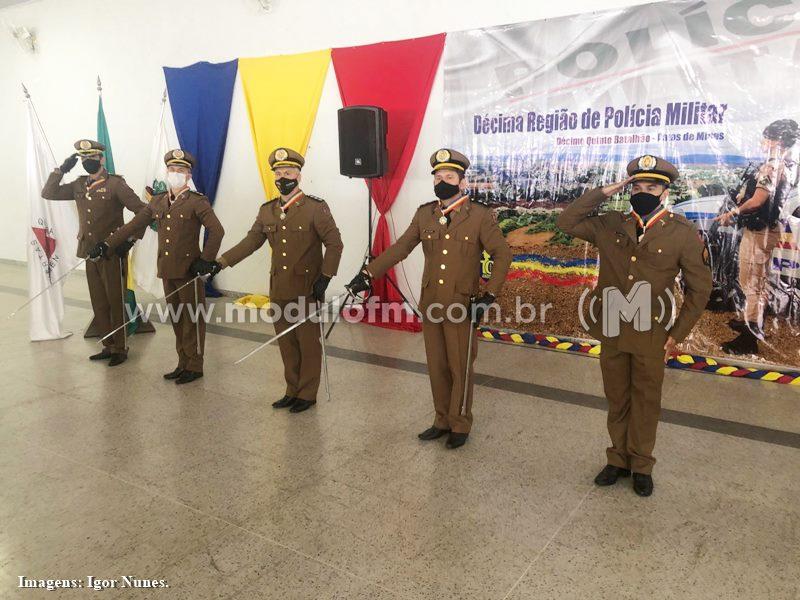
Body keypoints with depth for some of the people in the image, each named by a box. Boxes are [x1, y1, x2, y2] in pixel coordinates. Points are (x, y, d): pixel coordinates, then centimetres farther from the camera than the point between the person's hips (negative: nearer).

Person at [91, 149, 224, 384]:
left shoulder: (197, 202, -8)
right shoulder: (158, 202, 11)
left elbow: (217, 231, -15)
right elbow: (134, 225, 12)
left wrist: (205, 260, -19)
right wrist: (107, 244, 6)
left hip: (189, 270, -6)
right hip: (167, 270, 6)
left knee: (193, 320, 3)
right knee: (177, 319, 13)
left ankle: (194, 366, 12)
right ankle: (183, 363, 25)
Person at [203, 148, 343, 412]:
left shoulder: (316, 207, -8)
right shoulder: (267, 211, 8)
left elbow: (334, 244, -9)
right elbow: (251, 241, 12)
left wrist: (325, 277, -16)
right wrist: (221, 262, 5)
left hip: (307, 290, -5)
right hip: (279, 290, 5)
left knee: (308, 343, 5)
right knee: (286, 344, 13)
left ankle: (307, 394, 18)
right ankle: (292, 391, 27)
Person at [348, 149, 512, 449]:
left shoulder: (480, 216, -6)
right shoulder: (424, 214, 5)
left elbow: (502, 255, -4)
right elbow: (400, 248, 4)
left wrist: (488, 296, -13)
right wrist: (367, 274, -6)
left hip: (462, 307, -4)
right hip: (430, 304, 4)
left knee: (460, 368, 7)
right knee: (437, 367, 13)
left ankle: (460, 426, 24)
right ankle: (442, 421, 29)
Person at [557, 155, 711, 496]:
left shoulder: (682, 234, -7)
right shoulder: (610, 225, 1)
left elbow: (699, 288, -2)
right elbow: (566, 222, -1)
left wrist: (677, 334, -4)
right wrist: (602, 194, -7)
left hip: (651, 336, -3)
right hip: (611, 331, 3)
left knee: (646, 403, 12)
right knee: (617, 400, 16)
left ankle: (641, 466, 30)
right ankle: (618, 460, 33)